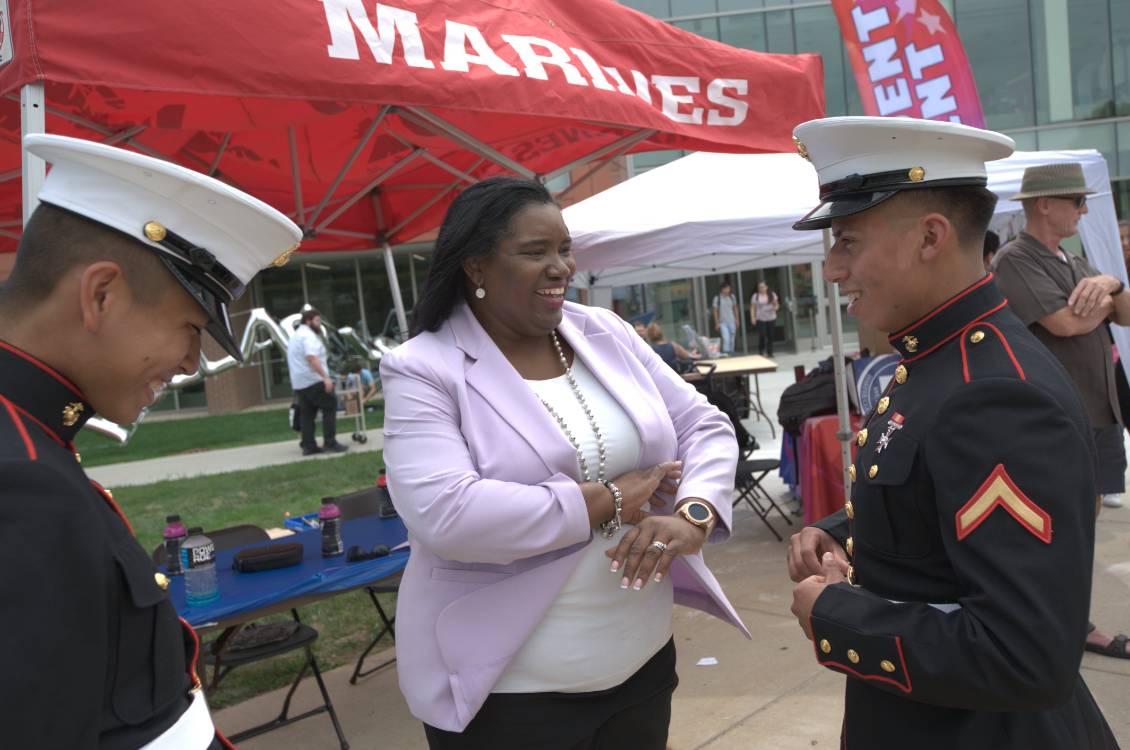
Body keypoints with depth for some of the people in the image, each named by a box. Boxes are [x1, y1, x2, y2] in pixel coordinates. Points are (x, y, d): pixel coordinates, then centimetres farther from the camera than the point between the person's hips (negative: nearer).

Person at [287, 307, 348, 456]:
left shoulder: (295, 336, 22)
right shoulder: (309, 335, -11)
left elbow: (293, 361, 28)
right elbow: (312, 358, -24)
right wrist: (325, 377, -29)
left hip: (298, 383, 10)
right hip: (314, 381, -10)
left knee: (306, 413, 9)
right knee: (330, 407, -5)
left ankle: (308, 446, 8)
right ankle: (330, 443, -8)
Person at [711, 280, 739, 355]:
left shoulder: (732, 297, 4)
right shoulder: (717, 298, -8)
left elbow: (735, 308, 14)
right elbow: (715, 311, -5)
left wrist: (737, 319, 11)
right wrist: (717, 323, -8)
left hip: (732, 322, 4)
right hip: (722, 322, -4)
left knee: (732, 339, 9)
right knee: (726, 338, -19)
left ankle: (731, 353, 20)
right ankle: (725, 353, -22)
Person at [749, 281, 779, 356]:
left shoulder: (772, 294, 6)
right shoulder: (755, 296, -1)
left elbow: (776, 304, 12)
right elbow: (752, 308, 0)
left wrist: (775, 307, -11)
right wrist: (753, 318, -8)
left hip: (771, 318, 3)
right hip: (760, 319, -3)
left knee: (770, 336, 4)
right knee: (762, 335, -13)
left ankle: (770, 352, 15)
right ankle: (761, 352, 1)